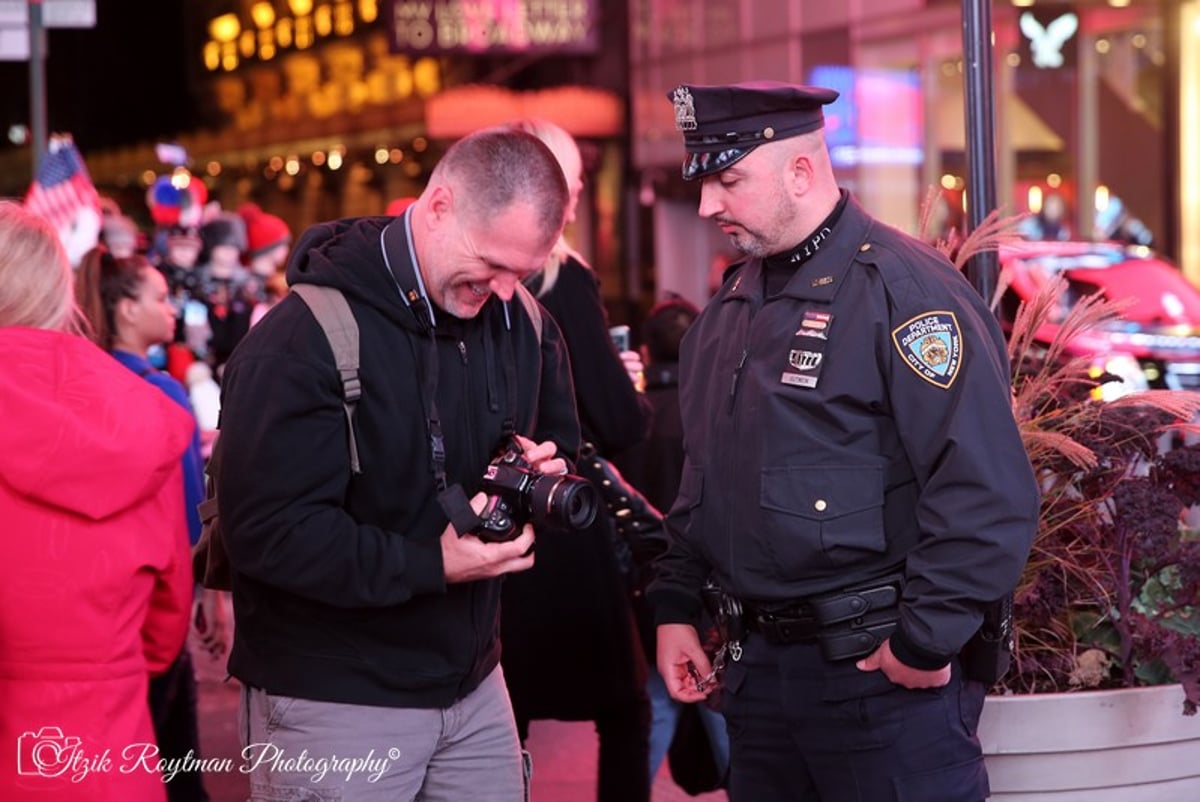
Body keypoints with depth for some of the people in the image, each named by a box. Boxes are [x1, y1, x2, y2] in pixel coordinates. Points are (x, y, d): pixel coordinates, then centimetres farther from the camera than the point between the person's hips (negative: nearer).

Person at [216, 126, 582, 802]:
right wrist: (429, 566, -25)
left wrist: (548, 473, -5)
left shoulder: (522, 322, 3)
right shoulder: (304, 340, -18)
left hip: (473, 683, 6)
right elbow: (268, 530, -22)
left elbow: (560, 440, 19)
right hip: (334, 700, -6)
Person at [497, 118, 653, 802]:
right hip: (565, 526, -5)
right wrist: (637, 394, 5)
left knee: (502, 713, 12)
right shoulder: (562, 281, -13)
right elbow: (619, 425, -15)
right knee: (623, 706, 10)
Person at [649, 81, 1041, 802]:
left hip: (884, 673, -8)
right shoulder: (730, 308, 12)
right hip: (757, 664, 8)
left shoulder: (903, 290, -15)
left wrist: (926, 641, -19)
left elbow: (987, 492, -21)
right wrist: (676, 605, 14)